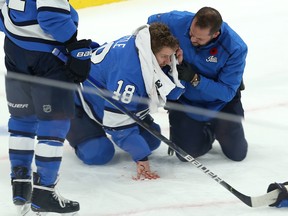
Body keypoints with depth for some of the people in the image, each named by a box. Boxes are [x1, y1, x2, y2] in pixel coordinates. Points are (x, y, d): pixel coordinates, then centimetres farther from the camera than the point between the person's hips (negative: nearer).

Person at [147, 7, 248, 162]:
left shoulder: (236, 48, -31)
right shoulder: (177, 22, -27)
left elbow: (227, 92, -27)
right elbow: (152, 21, -3)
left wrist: (195, 79, -38)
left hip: (221, 103, -1)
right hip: (185, 101, 1)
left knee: (237, 153, 1)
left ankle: (217, 128, 33)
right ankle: (207, 133, 30)